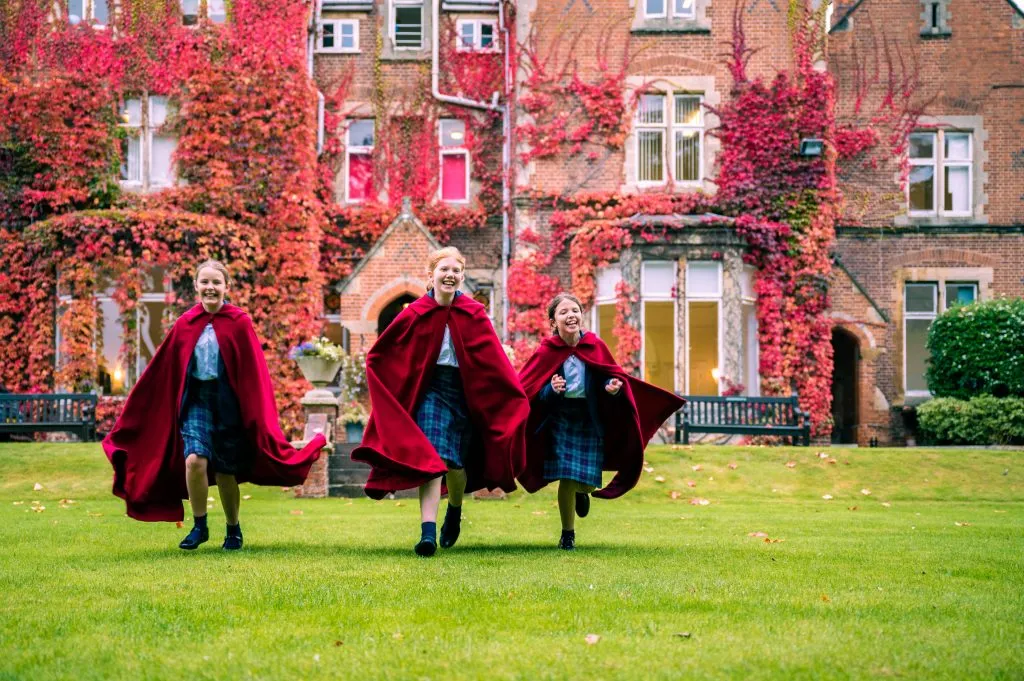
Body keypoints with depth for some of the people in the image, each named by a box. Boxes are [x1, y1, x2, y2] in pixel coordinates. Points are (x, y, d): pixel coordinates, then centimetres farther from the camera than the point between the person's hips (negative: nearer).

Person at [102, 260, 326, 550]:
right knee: (194, 460, -18)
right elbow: (161, 369, 5)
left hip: (229, 403, -1)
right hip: (197, 401, 1)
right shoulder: (185, 324, 0)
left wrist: (259, 416, -10)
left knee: (225, 472, 7)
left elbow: (254, 372, -5)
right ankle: (199, 526, 1)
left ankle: (233, 529, 29)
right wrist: (131, 415, 8)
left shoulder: (239, 323, -6)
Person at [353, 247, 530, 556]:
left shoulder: (474, 314, -2)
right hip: (430, 391, -1)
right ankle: (428, 531, -20)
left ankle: (454, 512, 40)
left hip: (465, 393, 1)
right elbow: (379, 356, 4)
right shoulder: (416, 313, -5)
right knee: (431, 458, -15)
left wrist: (515, 397, -7)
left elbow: (495, 360, -3)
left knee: (455, 462, 8)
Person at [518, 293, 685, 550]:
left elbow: (612, 376, 4)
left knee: (587, 478, 2)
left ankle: (582, 492, 42)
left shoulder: (595, 345, -5)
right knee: (566, 478, -6)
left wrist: (612, 386, -18)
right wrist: (551, 390, -26)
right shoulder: (547, 351, -10)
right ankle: (567, 534, 13)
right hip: (560, 419, -2)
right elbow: (530, 389, -7)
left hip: (590, 419, 2)